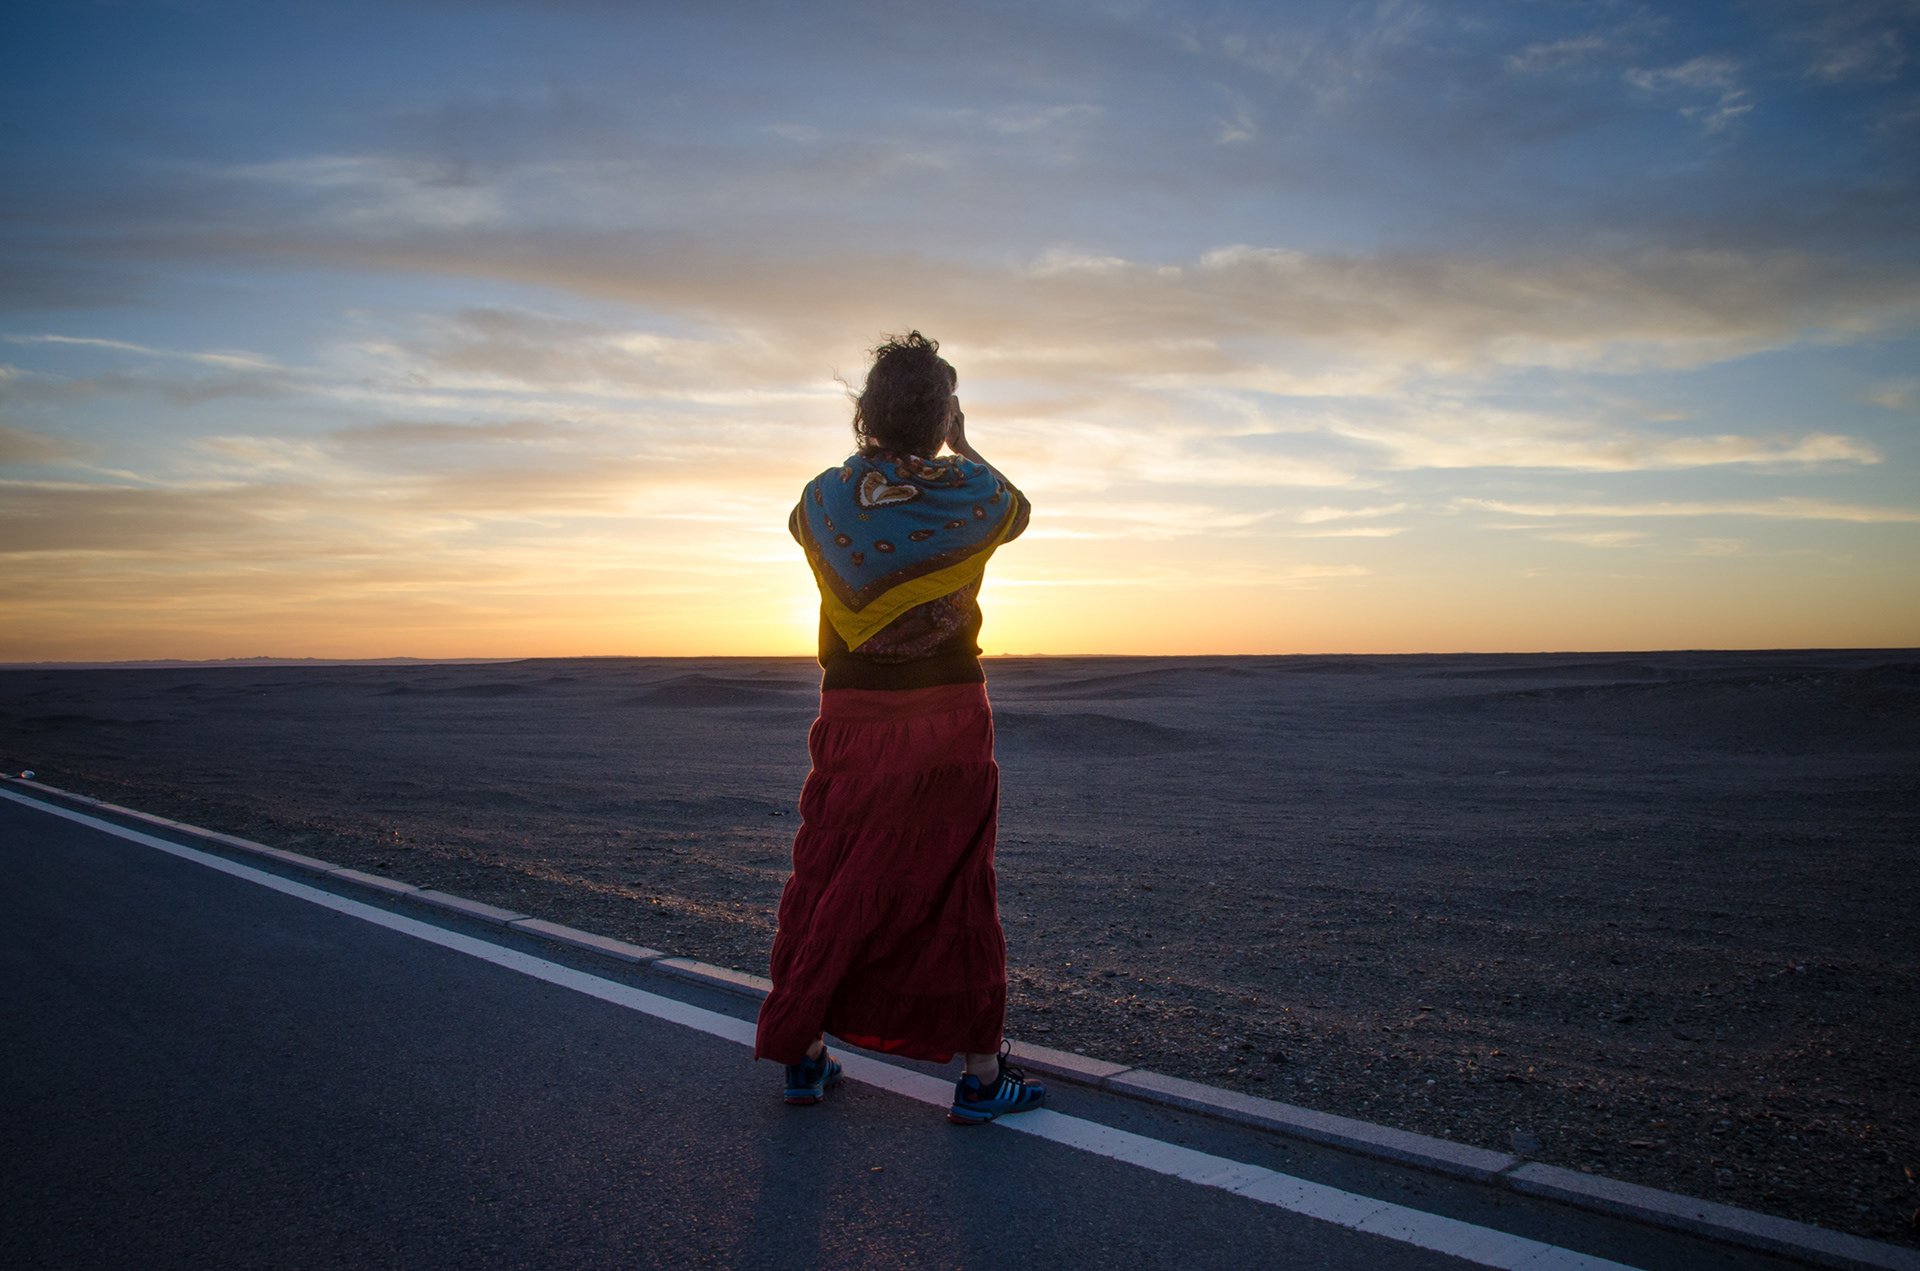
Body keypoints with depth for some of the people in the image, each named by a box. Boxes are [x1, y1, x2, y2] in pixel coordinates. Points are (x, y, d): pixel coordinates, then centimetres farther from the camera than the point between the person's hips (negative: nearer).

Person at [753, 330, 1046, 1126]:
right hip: (949, 723, -1)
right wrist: (964, 448, 28)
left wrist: (865, 452, 28)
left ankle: (804, 1054, 23)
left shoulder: (825, 497, -4)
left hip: (851, 723, 2)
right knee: (958, 889, 6)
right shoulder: (973, 493, -8)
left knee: (828, 882, 13)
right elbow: (1019, 512, 16)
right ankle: (981, 1073, 14)